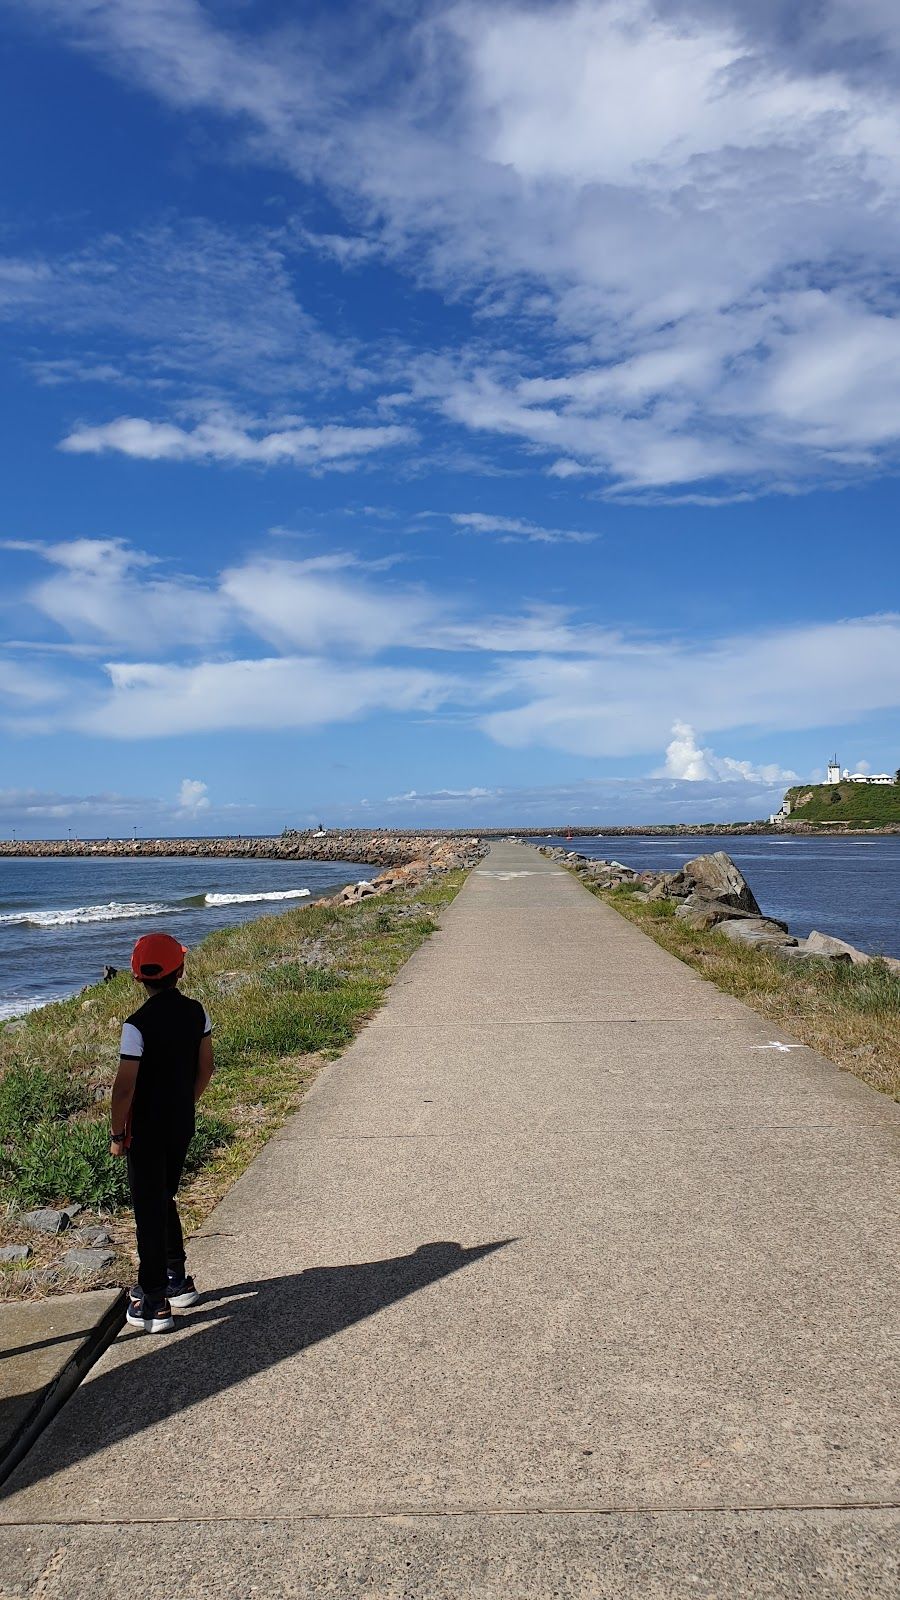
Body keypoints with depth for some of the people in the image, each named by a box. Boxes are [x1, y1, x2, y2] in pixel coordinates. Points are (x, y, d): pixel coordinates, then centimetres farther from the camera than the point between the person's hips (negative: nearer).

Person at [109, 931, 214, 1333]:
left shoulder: (138, 1025, -21)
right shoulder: (196, 1013, -3)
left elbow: (125, 1087, -18)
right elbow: (206, 1068, 6)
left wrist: (117, 1134, -6)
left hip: (147, 1131, -6)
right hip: (183, 1125, 6)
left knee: (149, 1211, 5)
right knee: (164, 1200, 23)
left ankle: (154, 1304, 12)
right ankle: (177, 1281, 35)